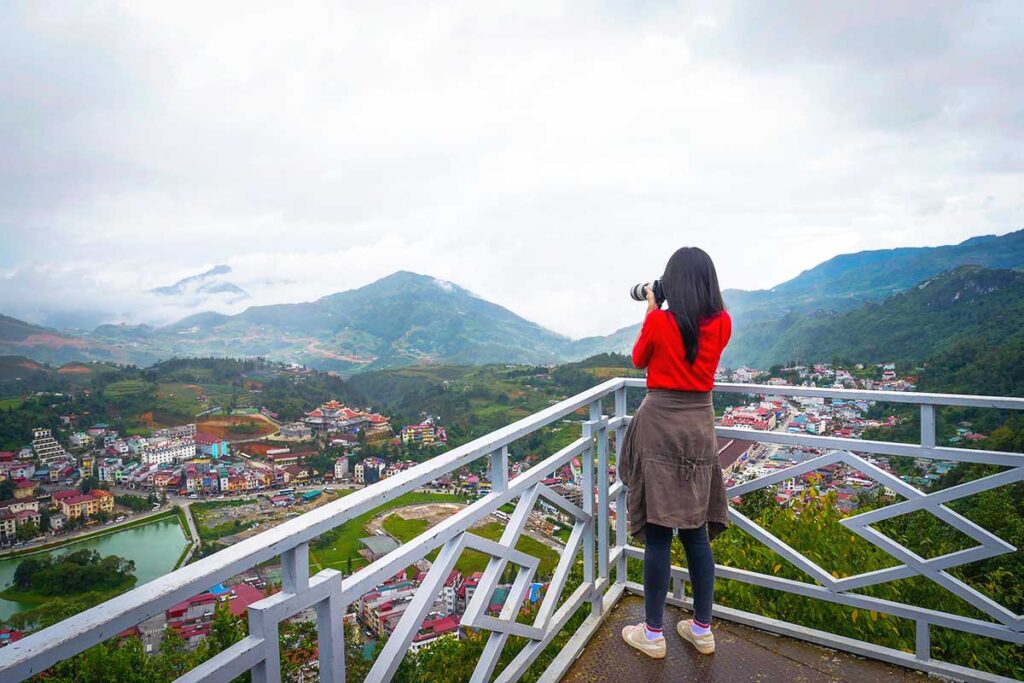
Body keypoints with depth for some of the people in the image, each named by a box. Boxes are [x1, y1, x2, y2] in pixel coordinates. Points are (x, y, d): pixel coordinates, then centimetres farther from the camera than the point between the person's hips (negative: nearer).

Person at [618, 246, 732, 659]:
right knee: (696, 531, 15)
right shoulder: (722, 324, 0)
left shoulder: (659, 321, -11)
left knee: (657, 533, 4)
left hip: (660, 426, -4)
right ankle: (702, 629, 27)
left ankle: (652, 634, 17)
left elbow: (639, 360, 7)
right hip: (700, 427, 5)